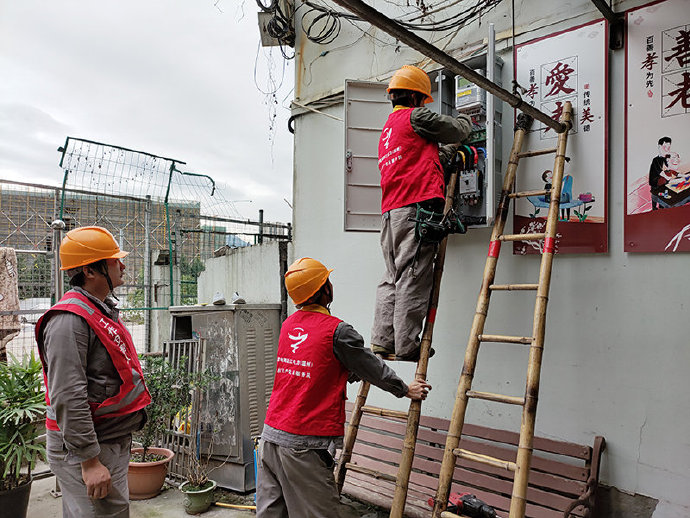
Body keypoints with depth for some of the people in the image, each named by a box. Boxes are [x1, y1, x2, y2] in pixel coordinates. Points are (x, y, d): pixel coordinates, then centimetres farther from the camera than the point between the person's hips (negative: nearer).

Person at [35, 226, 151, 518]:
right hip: (86, 449, -10)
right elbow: (68, 398, -26)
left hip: (114, 443, 10)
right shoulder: (70, 320, -21)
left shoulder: (103, 311, 12)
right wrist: (89, 460, -25)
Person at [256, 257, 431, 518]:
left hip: (271, 435, 8)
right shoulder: (336, 330, -14)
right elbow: (371, 366, -1)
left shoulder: (288, 324, 8)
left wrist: (356, 373, 34)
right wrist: (406, 389, 15)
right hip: (304, 445, -8)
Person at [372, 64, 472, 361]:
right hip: (418, 206, -8)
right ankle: (406, 345, -8)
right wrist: (467, 123, 34)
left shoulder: (388, 128, 29)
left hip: (391, 211, 9)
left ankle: (382, 340, 5)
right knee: (413, 277, -9)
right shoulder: (415, 116, 3)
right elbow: (455, 130, 12)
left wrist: (452, 149, 40)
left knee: (392, 276, 8)